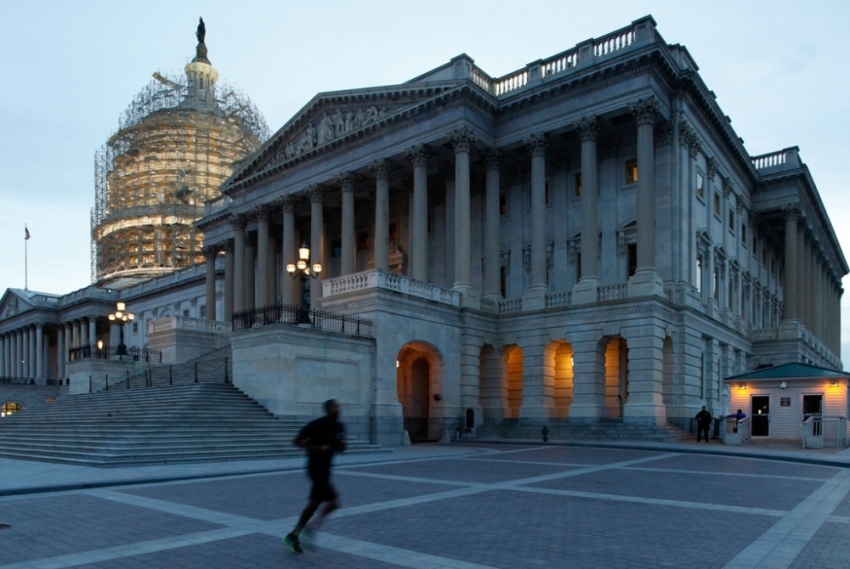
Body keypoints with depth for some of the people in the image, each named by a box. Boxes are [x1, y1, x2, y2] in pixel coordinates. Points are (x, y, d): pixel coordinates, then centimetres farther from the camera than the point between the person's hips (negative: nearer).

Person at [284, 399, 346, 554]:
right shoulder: (316, 425, -16)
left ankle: (294, 535, 27)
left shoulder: (339, 427, 5)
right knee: (334, 502, -14)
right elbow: (297, 441, -12)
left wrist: (342, 445, -7)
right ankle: (314, 527, 2)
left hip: (326, 468, 8)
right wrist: (317, 448, -21)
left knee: (313, 504, 14)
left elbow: (340, 447, 17)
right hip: (316, 467, -8)